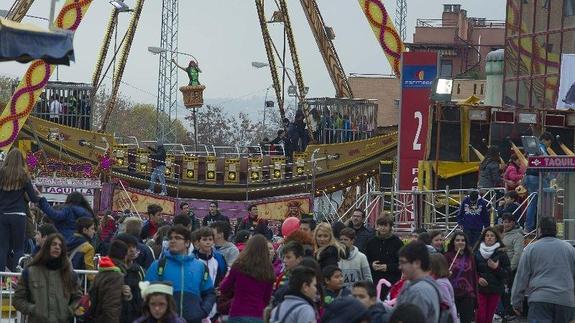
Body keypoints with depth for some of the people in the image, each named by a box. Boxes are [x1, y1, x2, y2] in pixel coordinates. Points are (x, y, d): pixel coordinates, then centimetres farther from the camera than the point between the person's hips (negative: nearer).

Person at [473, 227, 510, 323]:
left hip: (495, 290, 0)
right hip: (480, 289, 0)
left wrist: (496, 268, -17)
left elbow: (506, 273, -1)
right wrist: (478, 278, -8)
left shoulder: (501, 253, 0)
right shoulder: (477, 253, 4)